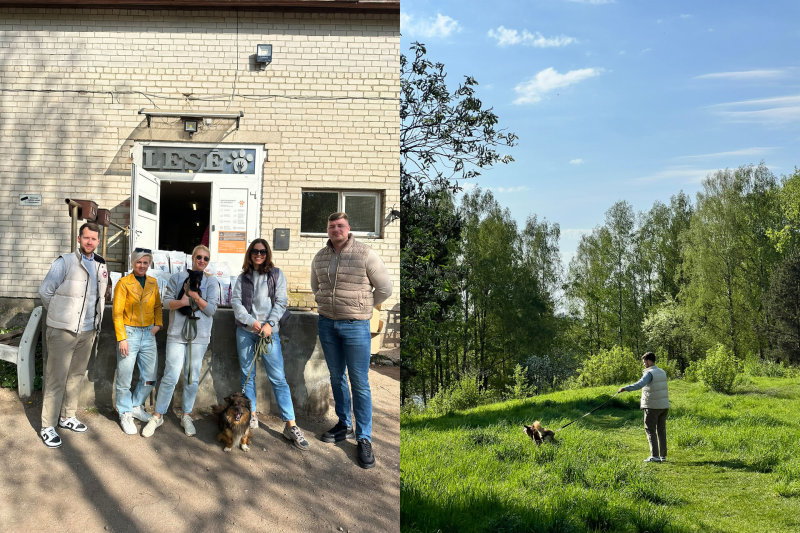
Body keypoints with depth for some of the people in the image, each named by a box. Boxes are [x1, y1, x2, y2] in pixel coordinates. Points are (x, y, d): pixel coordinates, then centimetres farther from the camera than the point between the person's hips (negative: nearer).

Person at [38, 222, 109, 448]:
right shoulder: (65, 262, -10)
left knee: (76, 375, 14)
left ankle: (67, 416, 28)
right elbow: (45, 291, -7)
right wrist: (59, 313, 2)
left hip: (87, 331, 6)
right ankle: (47, 426, 3)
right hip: (62, 330, -6)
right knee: (56, 378, -4)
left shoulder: (101, 267, 9)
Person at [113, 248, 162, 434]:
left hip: (148, 334, 5)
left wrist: (158, 324, 3)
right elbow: (117, 312, -6)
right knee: (124, 377, 0)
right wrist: (121, 338, -12)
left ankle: (136, 406, 29)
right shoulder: (123, 283, -3)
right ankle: (125, 414, 15)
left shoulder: (153, 283, 10)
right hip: (129, 333, -4)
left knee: (150, 377, 8)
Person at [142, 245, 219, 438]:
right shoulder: (177, 277, 8)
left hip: (199, 335, 1)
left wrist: (195, 296, -15)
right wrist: (182, 302, -16)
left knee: (192, 378, 5)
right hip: (177, 333, -1)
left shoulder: (211, 282, 7)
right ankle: (158, 416, 6)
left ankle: (186, 416, 19)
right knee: (171, 376, -6)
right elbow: (166, 302, 3)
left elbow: (211, 309, -2)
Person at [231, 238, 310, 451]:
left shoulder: (276, 274, 7)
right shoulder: (243, 277, 12)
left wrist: (269, 324, -13)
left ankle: (291, 425, -9)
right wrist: (252, 322, -10)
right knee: (247, 375, 7)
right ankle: (252, 415, 21)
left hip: (269, 331, -3)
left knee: (278, 377, -8)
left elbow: (281, 302, 0)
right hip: (245, 330, 3)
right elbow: (235, 301, 3)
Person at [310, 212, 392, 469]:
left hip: (356, 325, -5)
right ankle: (344, 425, 30)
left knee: (360, 383, -4)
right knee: (337, 377, 15)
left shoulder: (365, 254, -10)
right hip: (327, 323, 5)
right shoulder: (320, 257, 6)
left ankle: (364, 438, 3)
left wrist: (361, 307, 5)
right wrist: (326, 304, 15)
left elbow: (385, 288, -3)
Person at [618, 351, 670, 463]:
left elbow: (640, 384, -31)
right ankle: (663, 456, 13)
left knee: (650, 431, -1)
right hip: (664, 406, 7)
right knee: (661, 430, 11)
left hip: (652, 406, -7)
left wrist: (625, 388, -38)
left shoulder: (649, 373, -14)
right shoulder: (662, 372, 11)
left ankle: (654, 456, -7)